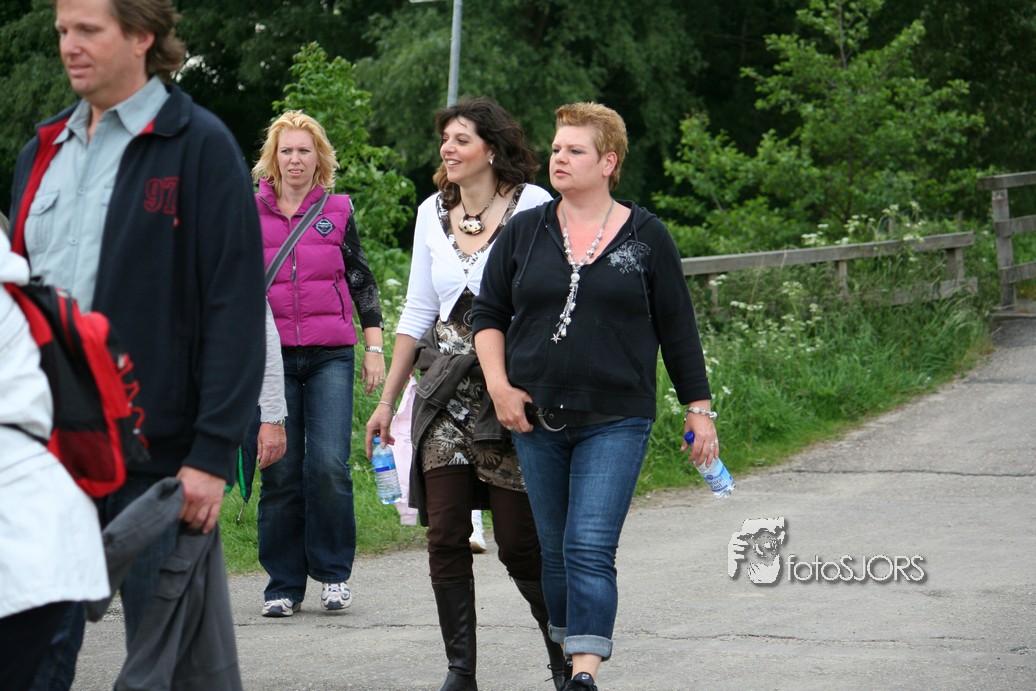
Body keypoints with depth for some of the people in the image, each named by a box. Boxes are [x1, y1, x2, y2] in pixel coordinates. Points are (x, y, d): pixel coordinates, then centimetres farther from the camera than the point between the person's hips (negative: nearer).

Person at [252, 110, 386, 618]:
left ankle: (333, 571, 3)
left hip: (330, 353, 0)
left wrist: (374, 348, 8)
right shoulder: (251, 213, 8)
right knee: (280, 471, 0)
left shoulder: (338, 211, 9)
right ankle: (284, 584, 8)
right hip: (272, 356, 0)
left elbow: (362, 281, 13)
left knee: (329, 465, -12)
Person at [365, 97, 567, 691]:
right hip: (446, 392, 5)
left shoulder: (533, 207, -4)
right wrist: (388, 399, 17)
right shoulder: (433, 213, 11)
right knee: (446, 537, -1)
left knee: (520, 542, -4)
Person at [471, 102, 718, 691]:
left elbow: (677, 329, 5)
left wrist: (699, 408, 5)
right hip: (536, 420, 3)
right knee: (555, 551, 10)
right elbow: (489, 313, 12)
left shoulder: (646, 237, 1)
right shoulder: (525, 232, 7)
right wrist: (499, 386, -1)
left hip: (616, 421, -3)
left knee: (590, 549, -15)